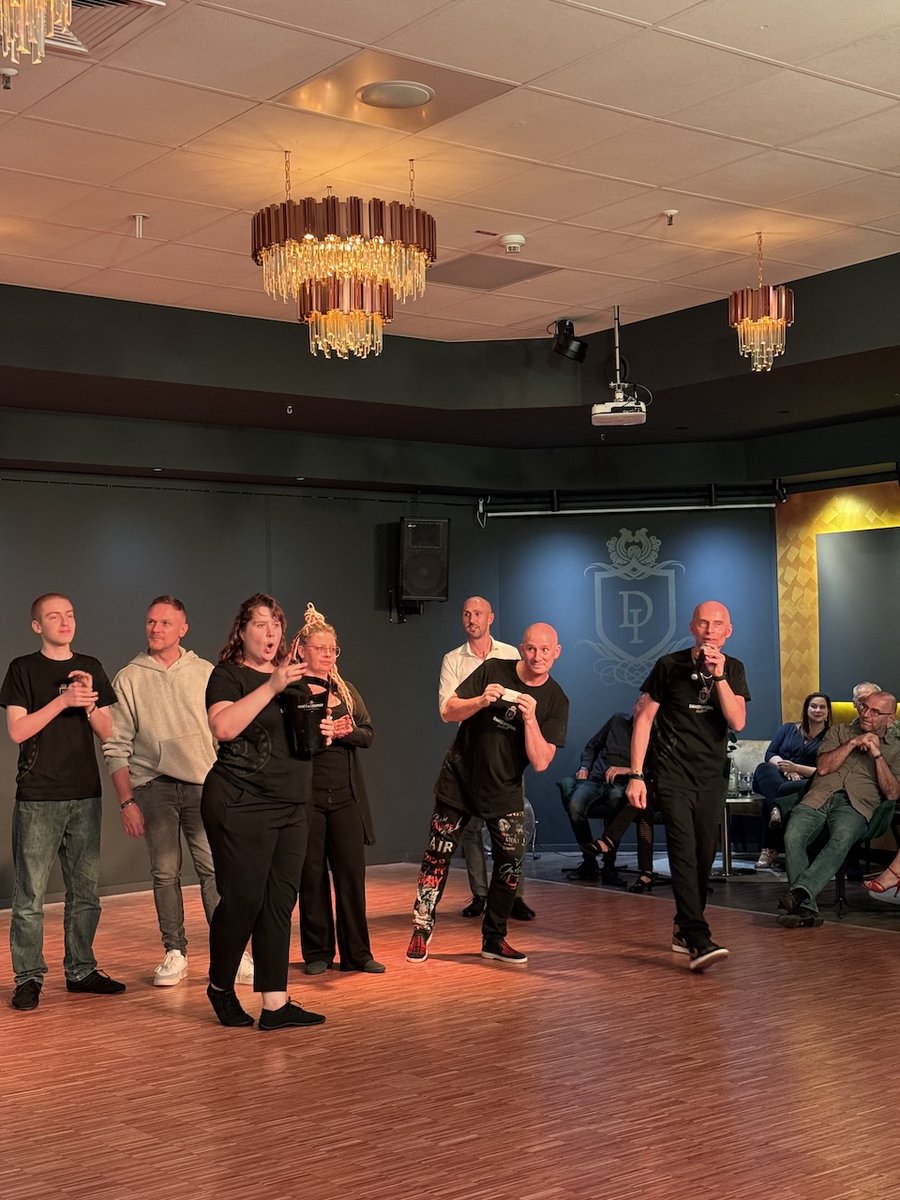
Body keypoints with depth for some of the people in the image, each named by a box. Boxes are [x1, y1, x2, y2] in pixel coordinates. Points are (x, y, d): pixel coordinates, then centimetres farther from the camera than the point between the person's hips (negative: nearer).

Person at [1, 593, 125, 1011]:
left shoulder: (90, 667, 11)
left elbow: (107, 732, 9)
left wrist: (89, 702, -9)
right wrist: (63, 700, -16)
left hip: (85, 795, 4)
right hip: (38, 797, -4)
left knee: (85, 890, 9)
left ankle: (81, 970, 19)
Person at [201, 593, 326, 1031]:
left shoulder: (292, 676, 16)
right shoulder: (228, 675, -6)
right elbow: (223, 727, -24)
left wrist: (322, 732, 4)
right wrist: (270, 687, -26)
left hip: (290, 806, 7)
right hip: (240, 806, -7)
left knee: (280, 904, 5)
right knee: (242, 900, -2)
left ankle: (276, 1003, 9)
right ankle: (220, 986, 21)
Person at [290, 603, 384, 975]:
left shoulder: (346, 690, 13)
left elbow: (368, 733, 5)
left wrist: (345, 732, -14)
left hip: (346, 795, 4)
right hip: (306, 794, -4)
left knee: (352, 872, 3)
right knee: (312, 875, 4)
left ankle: (357, 952, 10)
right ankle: (317, 953, 15)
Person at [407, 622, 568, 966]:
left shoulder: (556, 701, -7)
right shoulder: (493, 670, -8)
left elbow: (540, 762, -14)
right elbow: (448, 712, -9)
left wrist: (530, 718, -27)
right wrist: (481, 701, -27)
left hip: (504, 792, 1)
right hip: (459, 780, -1)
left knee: (511, 863, -2)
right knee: (437, 856, 2)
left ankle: (494, 939, 16)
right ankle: (421, 929, 18)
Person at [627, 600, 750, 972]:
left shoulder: (733, 669, 5)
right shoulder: (670, 665, -4)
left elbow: (738, 722, -8)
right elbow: (644, 719, -2)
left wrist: (718, 676, -20)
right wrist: (635, 775, -7)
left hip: (711, 777, 4)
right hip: (672, 774, -4)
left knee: (704, 857, 7)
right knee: (684, 852, -16)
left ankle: (683, 929, 25)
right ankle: (698, 940, -23)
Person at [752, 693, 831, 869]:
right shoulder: (789, 729, 23)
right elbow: (770, 754, 11)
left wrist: (796, 768, -13)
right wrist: (785, 767, -10)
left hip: (806, 783, -3)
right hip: (778, 777, 3)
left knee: (783, 790, -39)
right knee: (764, 768, -33)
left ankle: (769, 849, -38)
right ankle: (776, 810, -59)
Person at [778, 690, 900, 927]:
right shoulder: (839, 732, 28)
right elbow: (823, 767, 11)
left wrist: (877, 754, 2)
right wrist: (853, 743, 4)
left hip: (855, 805, -2)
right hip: (818, 798, 2)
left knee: (842, 839, -39)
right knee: (793, 836, -31)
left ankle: (800, 891, -49)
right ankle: (806, 908, -35)